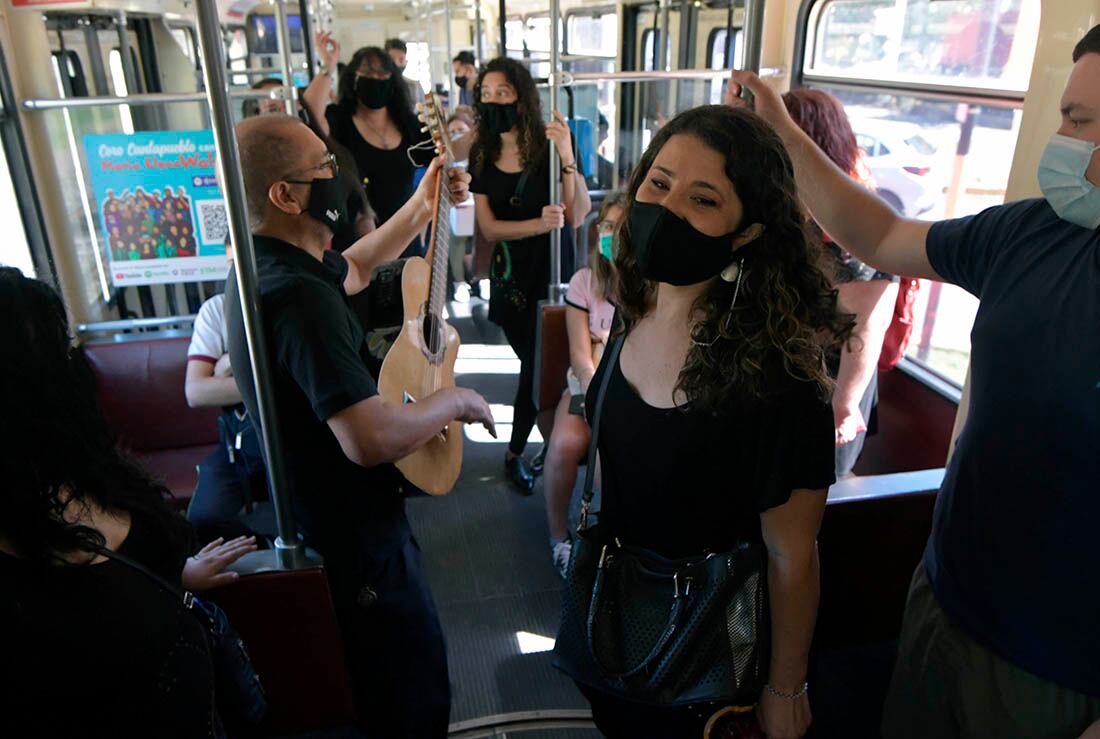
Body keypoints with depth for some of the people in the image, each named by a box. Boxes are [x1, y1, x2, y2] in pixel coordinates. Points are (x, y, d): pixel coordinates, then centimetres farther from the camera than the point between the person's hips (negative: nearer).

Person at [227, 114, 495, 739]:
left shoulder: (266, 264, 2)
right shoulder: (300, 294, -31)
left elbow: (354, 270, 21)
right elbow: (371, 438, -38)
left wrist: (424, 205, 15)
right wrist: (456, 400, -19)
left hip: (310, 516, 10)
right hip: (352, 539, -10)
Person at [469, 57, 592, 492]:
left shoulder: (548, 147, -10)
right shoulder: (481, 156, 0)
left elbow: (577, 216, -19)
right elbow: (488, 227, -6)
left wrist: (567, 156, -30)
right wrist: (540, 224, -22)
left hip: (553, 273, -2)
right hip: (512, 277, 3)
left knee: (537, 367, 4)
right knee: (536, 364, 11)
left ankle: (515, 452, 26)